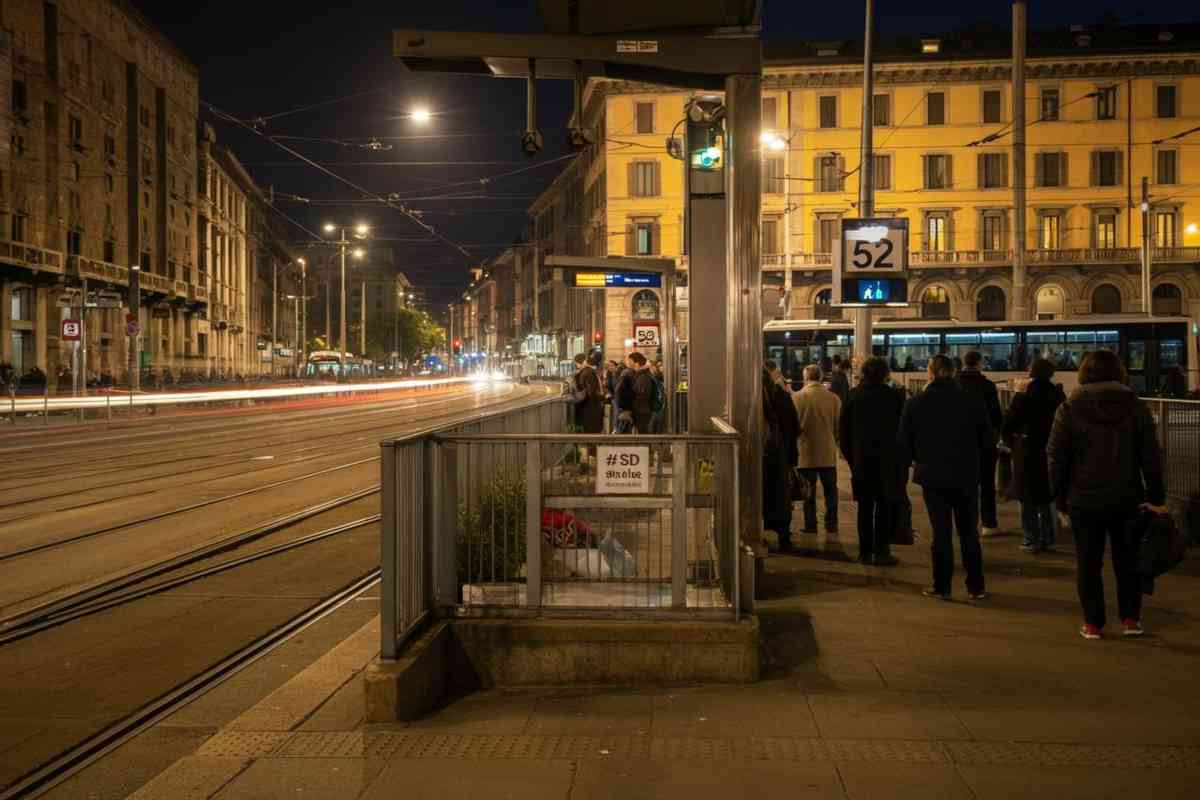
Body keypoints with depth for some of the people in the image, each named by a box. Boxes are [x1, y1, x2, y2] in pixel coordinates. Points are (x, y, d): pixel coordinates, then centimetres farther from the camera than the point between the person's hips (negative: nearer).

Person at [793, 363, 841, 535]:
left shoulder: (797, 397, -10)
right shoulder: (833, 398, -5)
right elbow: (838, 425, 2)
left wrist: (795, 444, 15)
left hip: (806, 452, -1)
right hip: (828, 452, 1)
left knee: (808, 490, 7)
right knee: (830, 490, 12)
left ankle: (810, 525, 8)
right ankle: (831, 524, 12)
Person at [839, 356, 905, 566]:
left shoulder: (853, 397, 2)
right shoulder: (895, 397, -5)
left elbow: (843, 432, 5)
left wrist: (851, 458, 12)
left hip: (861, 460, 2)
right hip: (888, 461, -2)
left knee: (865, 507, 8)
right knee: (885, 506, 4)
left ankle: (865, 552, 10)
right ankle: (881, 551, 3)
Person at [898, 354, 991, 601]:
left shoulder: (916, 404, -6)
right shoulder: (971, 401, -5)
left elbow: (904, 443, 0)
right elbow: (986, 439, 2)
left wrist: (917, 461, 17)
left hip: (933, 477, -1)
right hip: (966, 476, 1)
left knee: (941, 532, 7)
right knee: (969, 532, 11)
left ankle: (941, 587, 9)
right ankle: (976, 587, 13)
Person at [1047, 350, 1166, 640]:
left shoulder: (1069, 409, -5)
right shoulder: (1136, 407, -1)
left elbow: (1056, 460, -3)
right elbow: (1151, 457, 0)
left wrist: (1061, 501, 4)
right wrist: (1156, 497, 5)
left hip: (1085, 500, -1)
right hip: (1127, 499, 2)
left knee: (1088, 562, 7)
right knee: (1127, 559, 15)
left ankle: (1093, 624, 9)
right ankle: (1130, 619, 18)